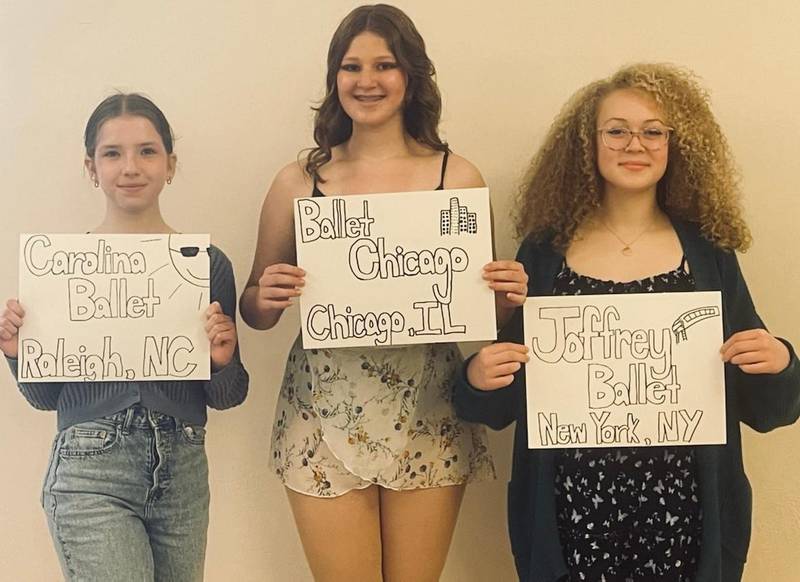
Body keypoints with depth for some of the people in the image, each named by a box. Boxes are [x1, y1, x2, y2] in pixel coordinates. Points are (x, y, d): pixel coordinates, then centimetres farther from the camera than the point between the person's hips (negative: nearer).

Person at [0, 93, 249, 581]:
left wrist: (223, 362, -13)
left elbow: (227, 397, 7)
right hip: (91, 475, -2)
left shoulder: (208, 263, 0)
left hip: (183, 473, 3)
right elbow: (46, 395, 5)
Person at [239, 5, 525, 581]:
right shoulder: (298, 181, 1)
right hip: (325, 415, 0)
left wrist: (508, 295, -13)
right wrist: (265, 298, -14)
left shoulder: (459, 177, 0)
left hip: (428, 418, 0)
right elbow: (257, 313, 8)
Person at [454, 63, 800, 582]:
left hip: (681, 509, 1)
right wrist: (478, 380, -17)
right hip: (573, 507, 0)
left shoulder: (708, 252, 2)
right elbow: (503, 403, 4)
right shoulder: (545, 251, 0)